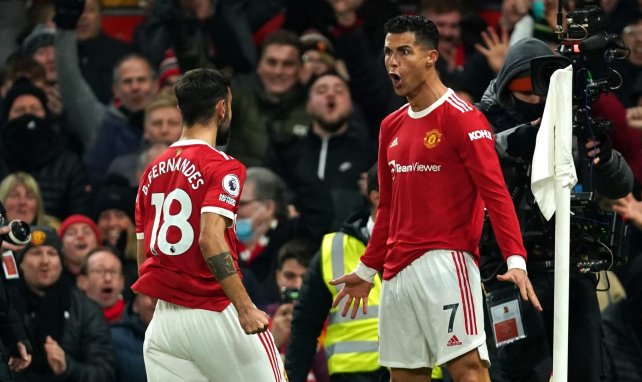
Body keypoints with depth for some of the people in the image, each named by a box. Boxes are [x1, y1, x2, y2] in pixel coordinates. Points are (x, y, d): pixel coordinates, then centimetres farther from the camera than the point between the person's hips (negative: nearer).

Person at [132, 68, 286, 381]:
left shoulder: (153, 171, 13)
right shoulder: (222, 167, -8)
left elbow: (142, 258, 16)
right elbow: (210, 239, -22)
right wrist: (245, 307, -25)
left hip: (164, 319, 6)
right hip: (214, 315, -6)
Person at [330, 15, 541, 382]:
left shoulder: (463, 118, -7)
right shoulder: (392, 127, 16)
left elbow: (496, 194, -13)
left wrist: (516, 259, -23)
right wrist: (367, 269, 27)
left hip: (445, 264, -8)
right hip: (398, 270, 8)